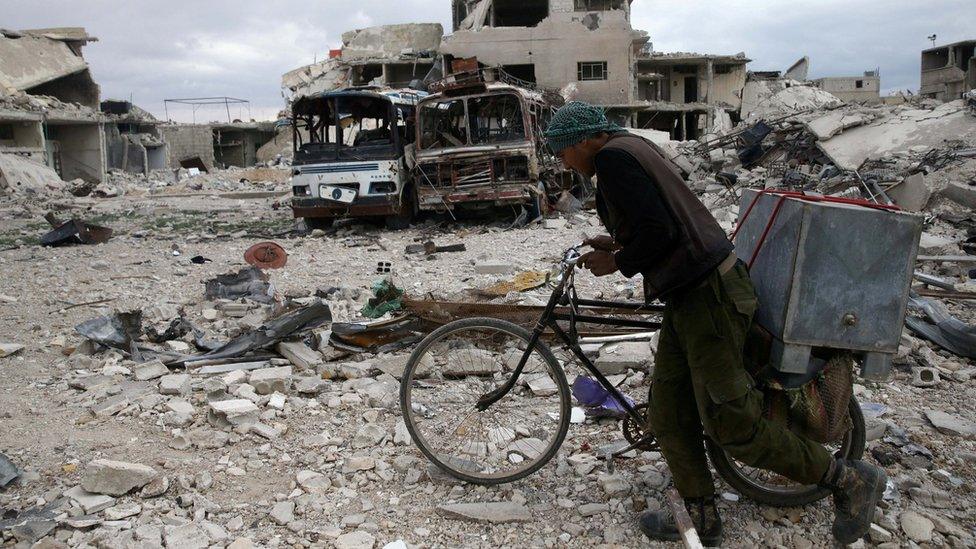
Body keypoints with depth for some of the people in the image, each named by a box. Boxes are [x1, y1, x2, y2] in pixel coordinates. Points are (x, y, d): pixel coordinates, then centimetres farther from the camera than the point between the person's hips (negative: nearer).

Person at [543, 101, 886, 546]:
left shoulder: (612, 157, -14)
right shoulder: (631, 149, 17)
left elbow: (658, 230, -23)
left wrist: (619, 263, -8)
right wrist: (619, 243, 16)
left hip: (708, 296, -11)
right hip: (687, 296, 11)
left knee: (731, 426, -3)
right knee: (668, 414, 13)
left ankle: (849, 480, 15)